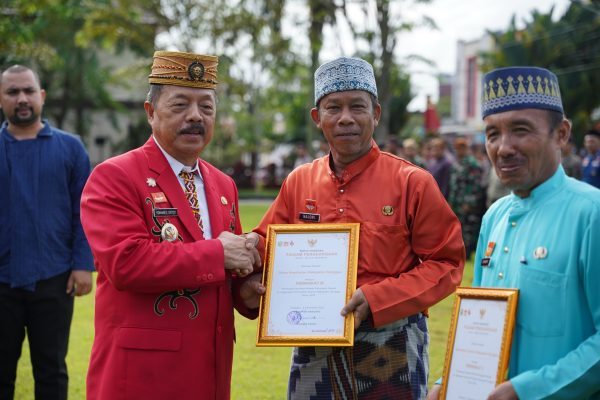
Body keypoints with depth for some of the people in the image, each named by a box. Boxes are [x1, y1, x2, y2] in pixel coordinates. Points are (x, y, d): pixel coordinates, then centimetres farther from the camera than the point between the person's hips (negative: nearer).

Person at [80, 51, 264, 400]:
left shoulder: (224, 185, 13)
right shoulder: (113, 178, -8)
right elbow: (124, 262, -21)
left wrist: (246, 291, -3)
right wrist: (216, 253, -18)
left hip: (212, 370, 7)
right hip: (142, 370, -6)